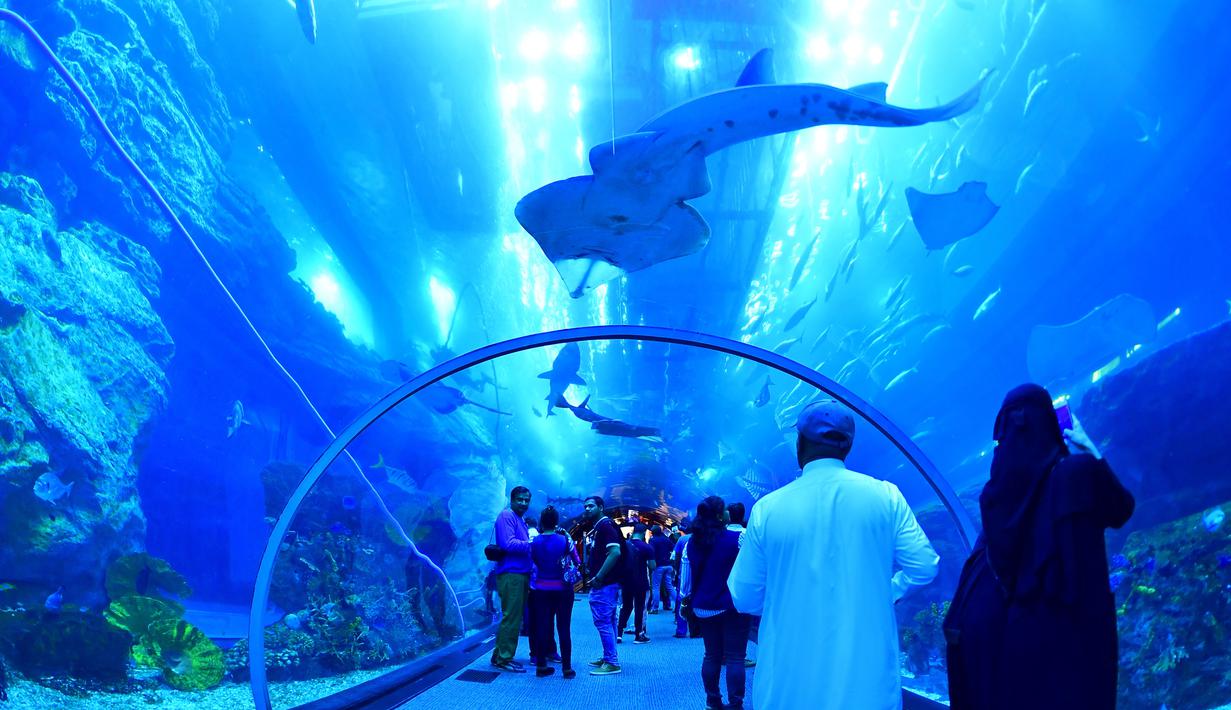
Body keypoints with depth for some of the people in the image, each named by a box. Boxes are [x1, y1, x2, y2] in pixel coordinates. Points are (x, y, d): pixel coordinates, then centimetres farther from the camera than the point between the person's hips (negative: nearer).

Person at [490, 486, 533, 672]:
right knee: (511, 617, -8)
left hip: (521, 575, 10)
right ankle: (504, 658, -2)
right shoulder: (506, 516, -7)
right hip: (511, 574, -10)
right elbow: (508, 543, -19)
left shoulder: (520, 520, 23)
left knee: (515, 617, 13)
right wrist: (532, 545, -16)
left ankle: (500, 656, 20)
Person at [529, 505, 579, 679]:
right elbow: (577, 563, -3)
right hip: (563, 589, -2)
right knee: (564, 628, 3)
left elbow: (533, 561, 7)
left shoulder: (534, 542, -4)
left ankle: (541, 665, 11)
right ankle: (567, 667, 5)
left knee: (542, 626, 9)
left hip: (541, 589, 2)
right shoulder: (565, 540, -11)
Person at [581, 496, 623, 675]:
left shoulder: (606, 525, -12)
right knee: (607, 621, 15)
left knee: (603, 621, -9)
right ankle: (608, 658, 23)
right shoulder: (594, 528, 18)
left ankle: (612, 663, -7)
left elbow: (615, 552, -23)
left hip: (604, 583, -10)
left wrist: (598, 577, -23)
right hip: (601, 584, 10)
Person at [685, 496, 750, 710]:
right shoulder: (736, 538, -13)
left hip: (703, 609, 6)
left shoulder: (693, 543, 4)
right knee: (735, 657, -1)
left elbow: (688, 575, 9)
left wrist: (687, 598, 20)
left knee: (711, 655, 14)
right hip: (732, 607, -5)